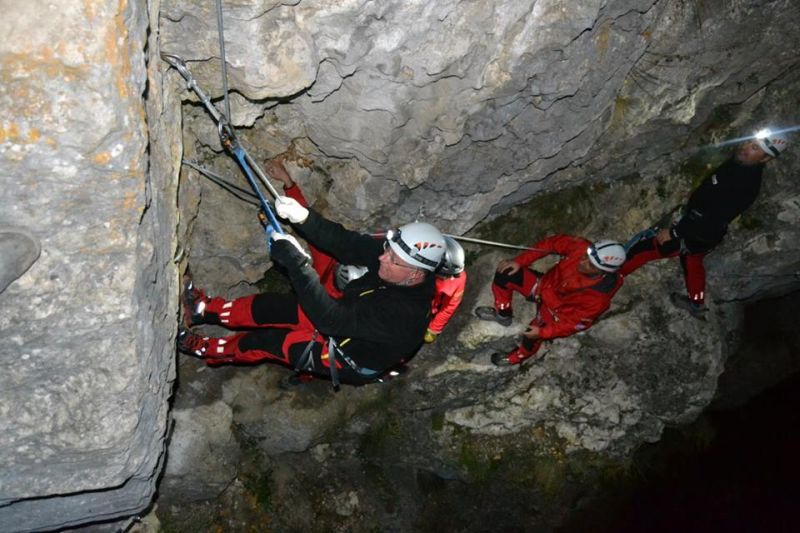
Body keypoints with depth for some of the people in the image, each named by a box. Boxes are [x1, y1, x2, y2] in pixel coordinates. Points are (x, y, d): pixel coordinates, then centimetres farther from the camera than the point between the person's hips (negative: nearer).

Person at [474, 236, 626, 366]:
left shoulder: (598, 296, -34)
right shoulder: (582, 247, -27)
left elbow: (575, 322, -23)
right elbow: (553, 243, -13)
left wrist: (543, 332, -25)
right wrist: (519, 261, -16)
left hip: (557, 311, -4)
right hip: (545, 285, 4)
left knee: (531, 336, -19)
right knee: (504, 273, -7)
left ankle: (518, 356, 20)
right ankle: (503, 314, 21)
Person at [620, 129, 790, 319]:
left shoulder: (746, 186, -35)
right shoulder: (738, 163, -7)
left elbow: (713, 219, -34)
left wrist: (674, 232, -31)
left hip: (699, 235, -9)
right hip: (696, 226, 10)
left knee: (644, 250, -3)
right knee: (692, 262, 32)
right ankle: (696, 305, 52)